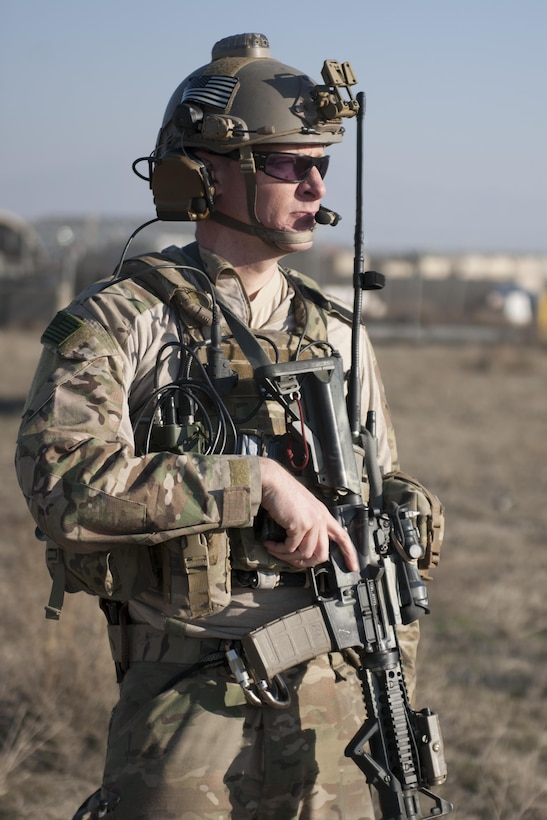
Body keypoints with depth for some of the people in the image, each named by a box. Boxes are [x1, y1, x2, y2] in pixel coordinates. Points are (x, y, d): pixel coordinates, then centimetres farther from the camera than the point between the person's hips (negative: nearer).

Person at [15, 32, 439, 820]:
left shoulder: (335, 333, 10)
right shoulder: (119, 321, -6)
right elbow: (64, 485, -23)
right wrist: (257, 480, -23)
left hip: (332, 705, 4)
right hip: (187, 708, -4)